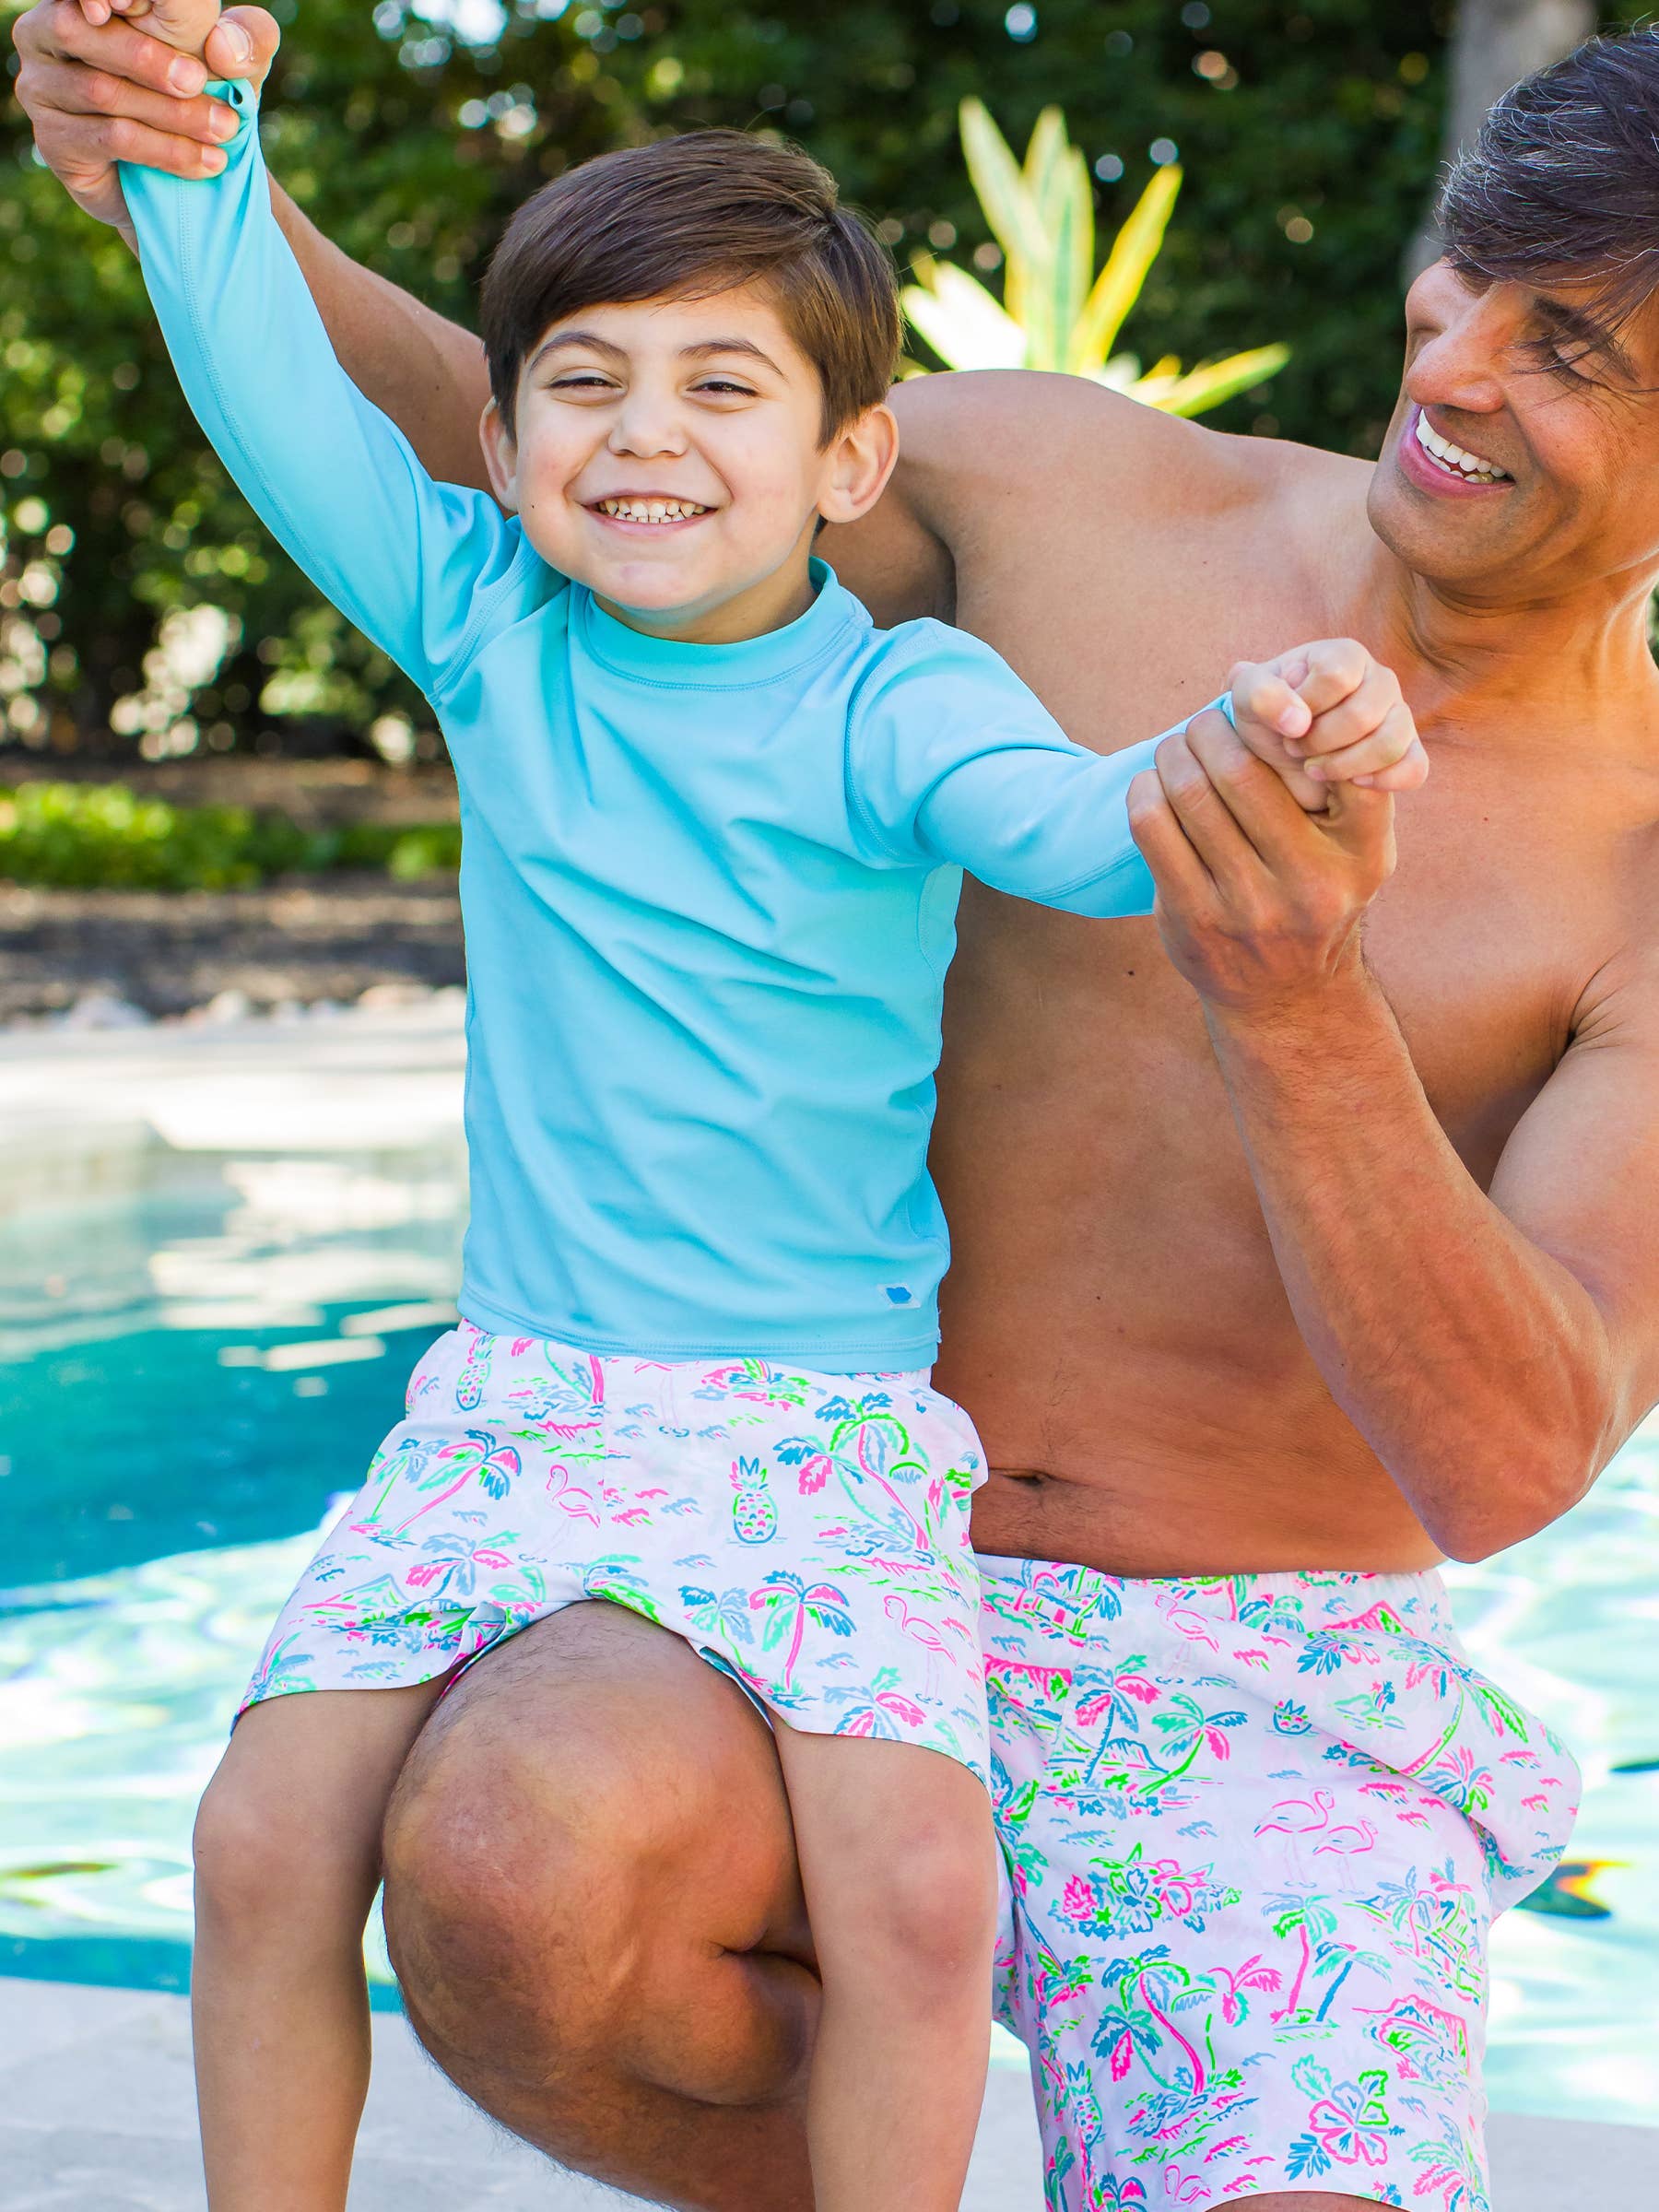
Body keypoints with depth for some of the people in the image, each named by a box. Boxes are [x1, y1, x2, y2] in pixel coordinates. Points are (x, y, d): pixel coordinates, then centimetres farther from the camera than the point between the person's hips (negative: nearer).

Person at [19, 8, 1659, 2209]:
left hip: (1269, 1725, -1)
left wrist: (1297, 1009, -36)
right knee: (510, 1882, -33)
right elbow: (472, 435, 7)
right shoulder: (1071, 492, -2)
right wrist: (190, 183, -12)